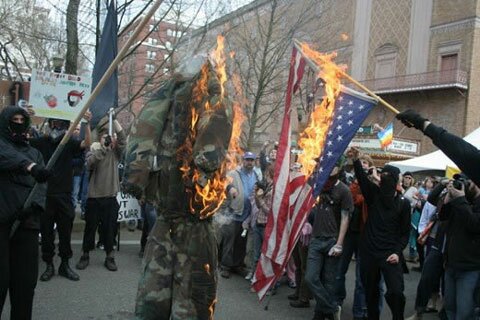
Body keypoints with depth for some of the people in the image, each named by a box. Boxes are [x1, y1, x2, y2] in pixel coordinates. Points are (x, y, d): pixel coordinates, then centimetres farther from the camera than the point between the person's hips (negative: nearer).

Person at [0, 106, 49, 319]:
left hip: (27, 222, 4)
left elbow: (42, 184, 7)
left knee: (26, 279, 4)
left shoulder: (35, 153, 20)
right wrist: (30, 166, -36)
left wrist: (34, 205, -13)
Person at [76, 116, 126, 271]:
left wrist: (114, 120, -16)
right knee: (90, 228, 10)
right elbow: (90, 163, -18)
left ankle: (110, 257, 18)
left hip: (110, 197, 1)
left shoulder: (115, 152, 6)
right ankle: (85, 255, 24)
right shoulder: (94, 149, 2)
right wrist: (103, 147, -26)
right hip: (94, 196, -1)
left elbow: (122, 139, -11)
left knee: (110, 229, 7)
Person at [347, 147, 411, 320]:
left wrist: (397, 252, -9)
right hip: (369, 252, 2)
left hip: (390, 254, -2)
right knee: (371, 292, 12)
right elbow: (362, 178, -16)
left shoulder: (403, 203, 2)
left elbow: (405, 232, 4)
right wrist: (356, 161, -33)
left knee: (396, 292, -14)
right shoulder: (374, 194, 3)